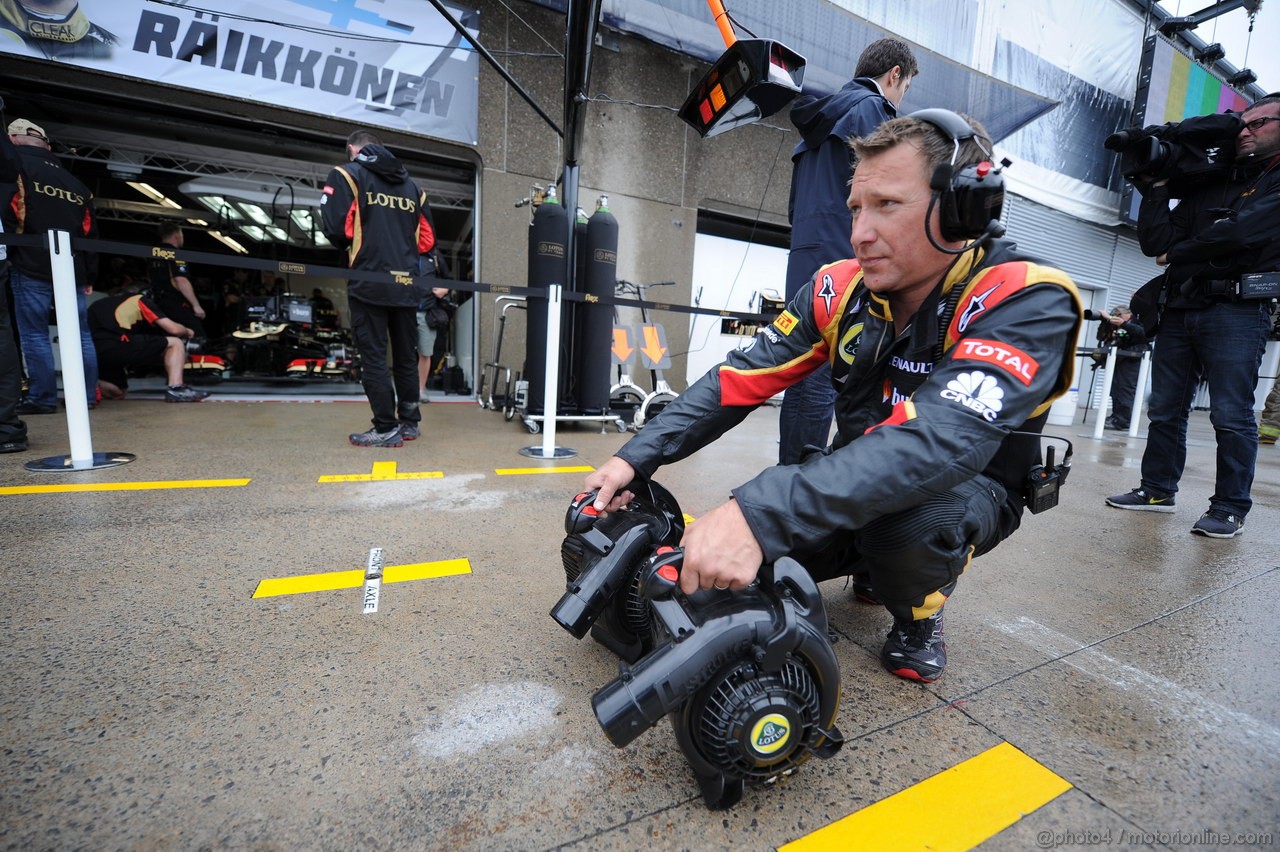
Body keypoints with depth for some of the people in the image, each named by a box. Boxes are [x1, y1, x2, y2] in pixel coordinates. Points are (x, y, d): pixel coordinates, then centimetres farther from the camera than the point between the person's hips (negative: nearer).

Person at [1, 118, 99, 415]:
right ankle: (88, 394, 10)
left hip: (31, 269, -4)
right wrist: (89, 276, 17)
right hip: (72, 270, 5)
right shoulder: (76, 183, 17)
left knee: (35, 334, -1)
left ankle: (42, 398, 0)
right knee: (80, 334, 7)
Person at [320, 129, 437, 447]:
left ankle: (387, 428, 0)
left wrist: (350, 247, 12)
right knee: (406, 357, 12)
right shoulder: (411, 185, 16)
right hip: (406, 286, 5)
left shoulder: (348, 174, 3)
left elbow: (336, 227, -7)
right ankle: (410, 422, 18)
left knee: (374, 357, 0)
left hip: (369, 283, -4)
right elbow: (427, 240, 10)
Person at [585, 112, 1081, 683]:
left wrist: (759, 515, -53)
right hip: (857, 481, 5)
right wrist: (637, 457, -22)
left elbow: (939, 442, -42)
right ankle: (871, 563, 16)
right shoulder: (842, 289, -10)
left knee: (909, 512, -38)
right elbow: (741, 378, -12)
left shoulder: (1027, 305, -25)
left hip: (969, 493, -4)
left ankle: (918, 613, -1)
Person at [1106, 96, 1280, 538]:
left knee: (1231, 415, -6)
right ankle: (1158, 489, 15)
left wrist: (1177, 253, 2)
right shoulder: (1207, 187, 20)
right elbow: (1154, 242, 9)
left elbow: (1240, 231, -12)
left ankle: (1230, 509, 2)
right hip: (1180, 308, 6)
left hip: (1237, 309, -5)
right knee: (1165, 409, 7)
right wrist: (1159, 186, 7)